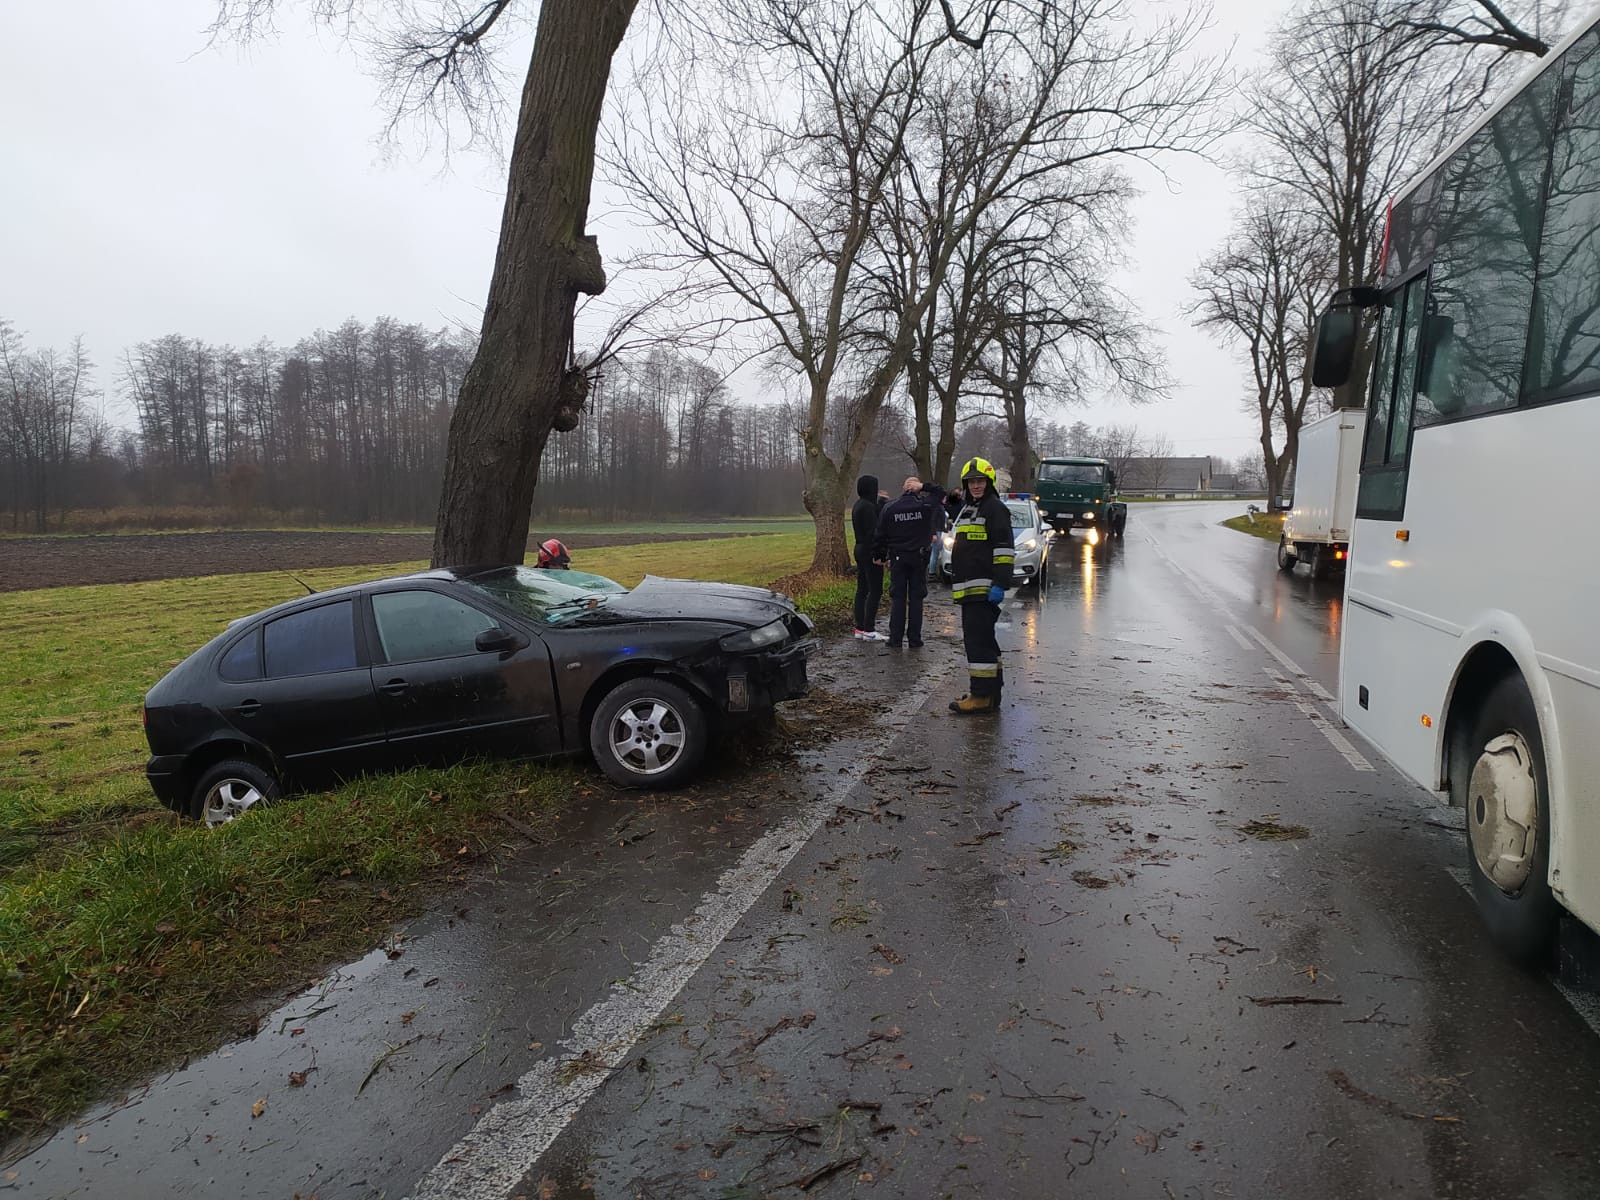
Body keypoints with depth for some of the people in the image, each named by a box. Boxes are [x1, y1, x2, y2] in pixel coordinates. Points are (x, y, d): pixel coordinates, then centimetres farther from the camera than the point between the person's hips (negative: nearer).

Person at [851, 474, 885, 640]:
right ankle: (869, 630, -7)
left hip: (860, 549, 10)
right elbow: (873, 532, -21)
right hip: (870, 551, -10)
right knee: (875, 590, -7)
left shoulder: (858, 505, 14)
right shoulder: (868, 506, -17)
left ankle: (860, 628, 15)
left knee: (862, 589, 11)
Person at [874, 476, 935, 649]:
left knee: (897, 599, 5)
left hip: (898, 558, 1)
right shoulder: (926, 506, -7)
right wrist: (924, 486, 4)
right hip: (919, 558, -1)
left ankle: (895, 639, 3)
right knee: (916, 599, 4)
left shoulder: (889, 509, -2)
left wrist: (882, 557, 12)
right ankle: (914, 639, 5)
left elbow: (881, 536, 2)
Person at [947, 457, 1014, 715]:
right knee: (982, 640, 14)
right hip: (969, 589, 10)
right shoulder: (967, 509, 22)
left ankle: (982, 695, -9)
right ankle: (991, 692, 22)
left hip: (984, 588, -10)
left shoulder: (995, 508, -7)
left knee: (978, 640, -12)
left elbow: (1004, 549, -15)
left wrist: (1000, 584, -22)